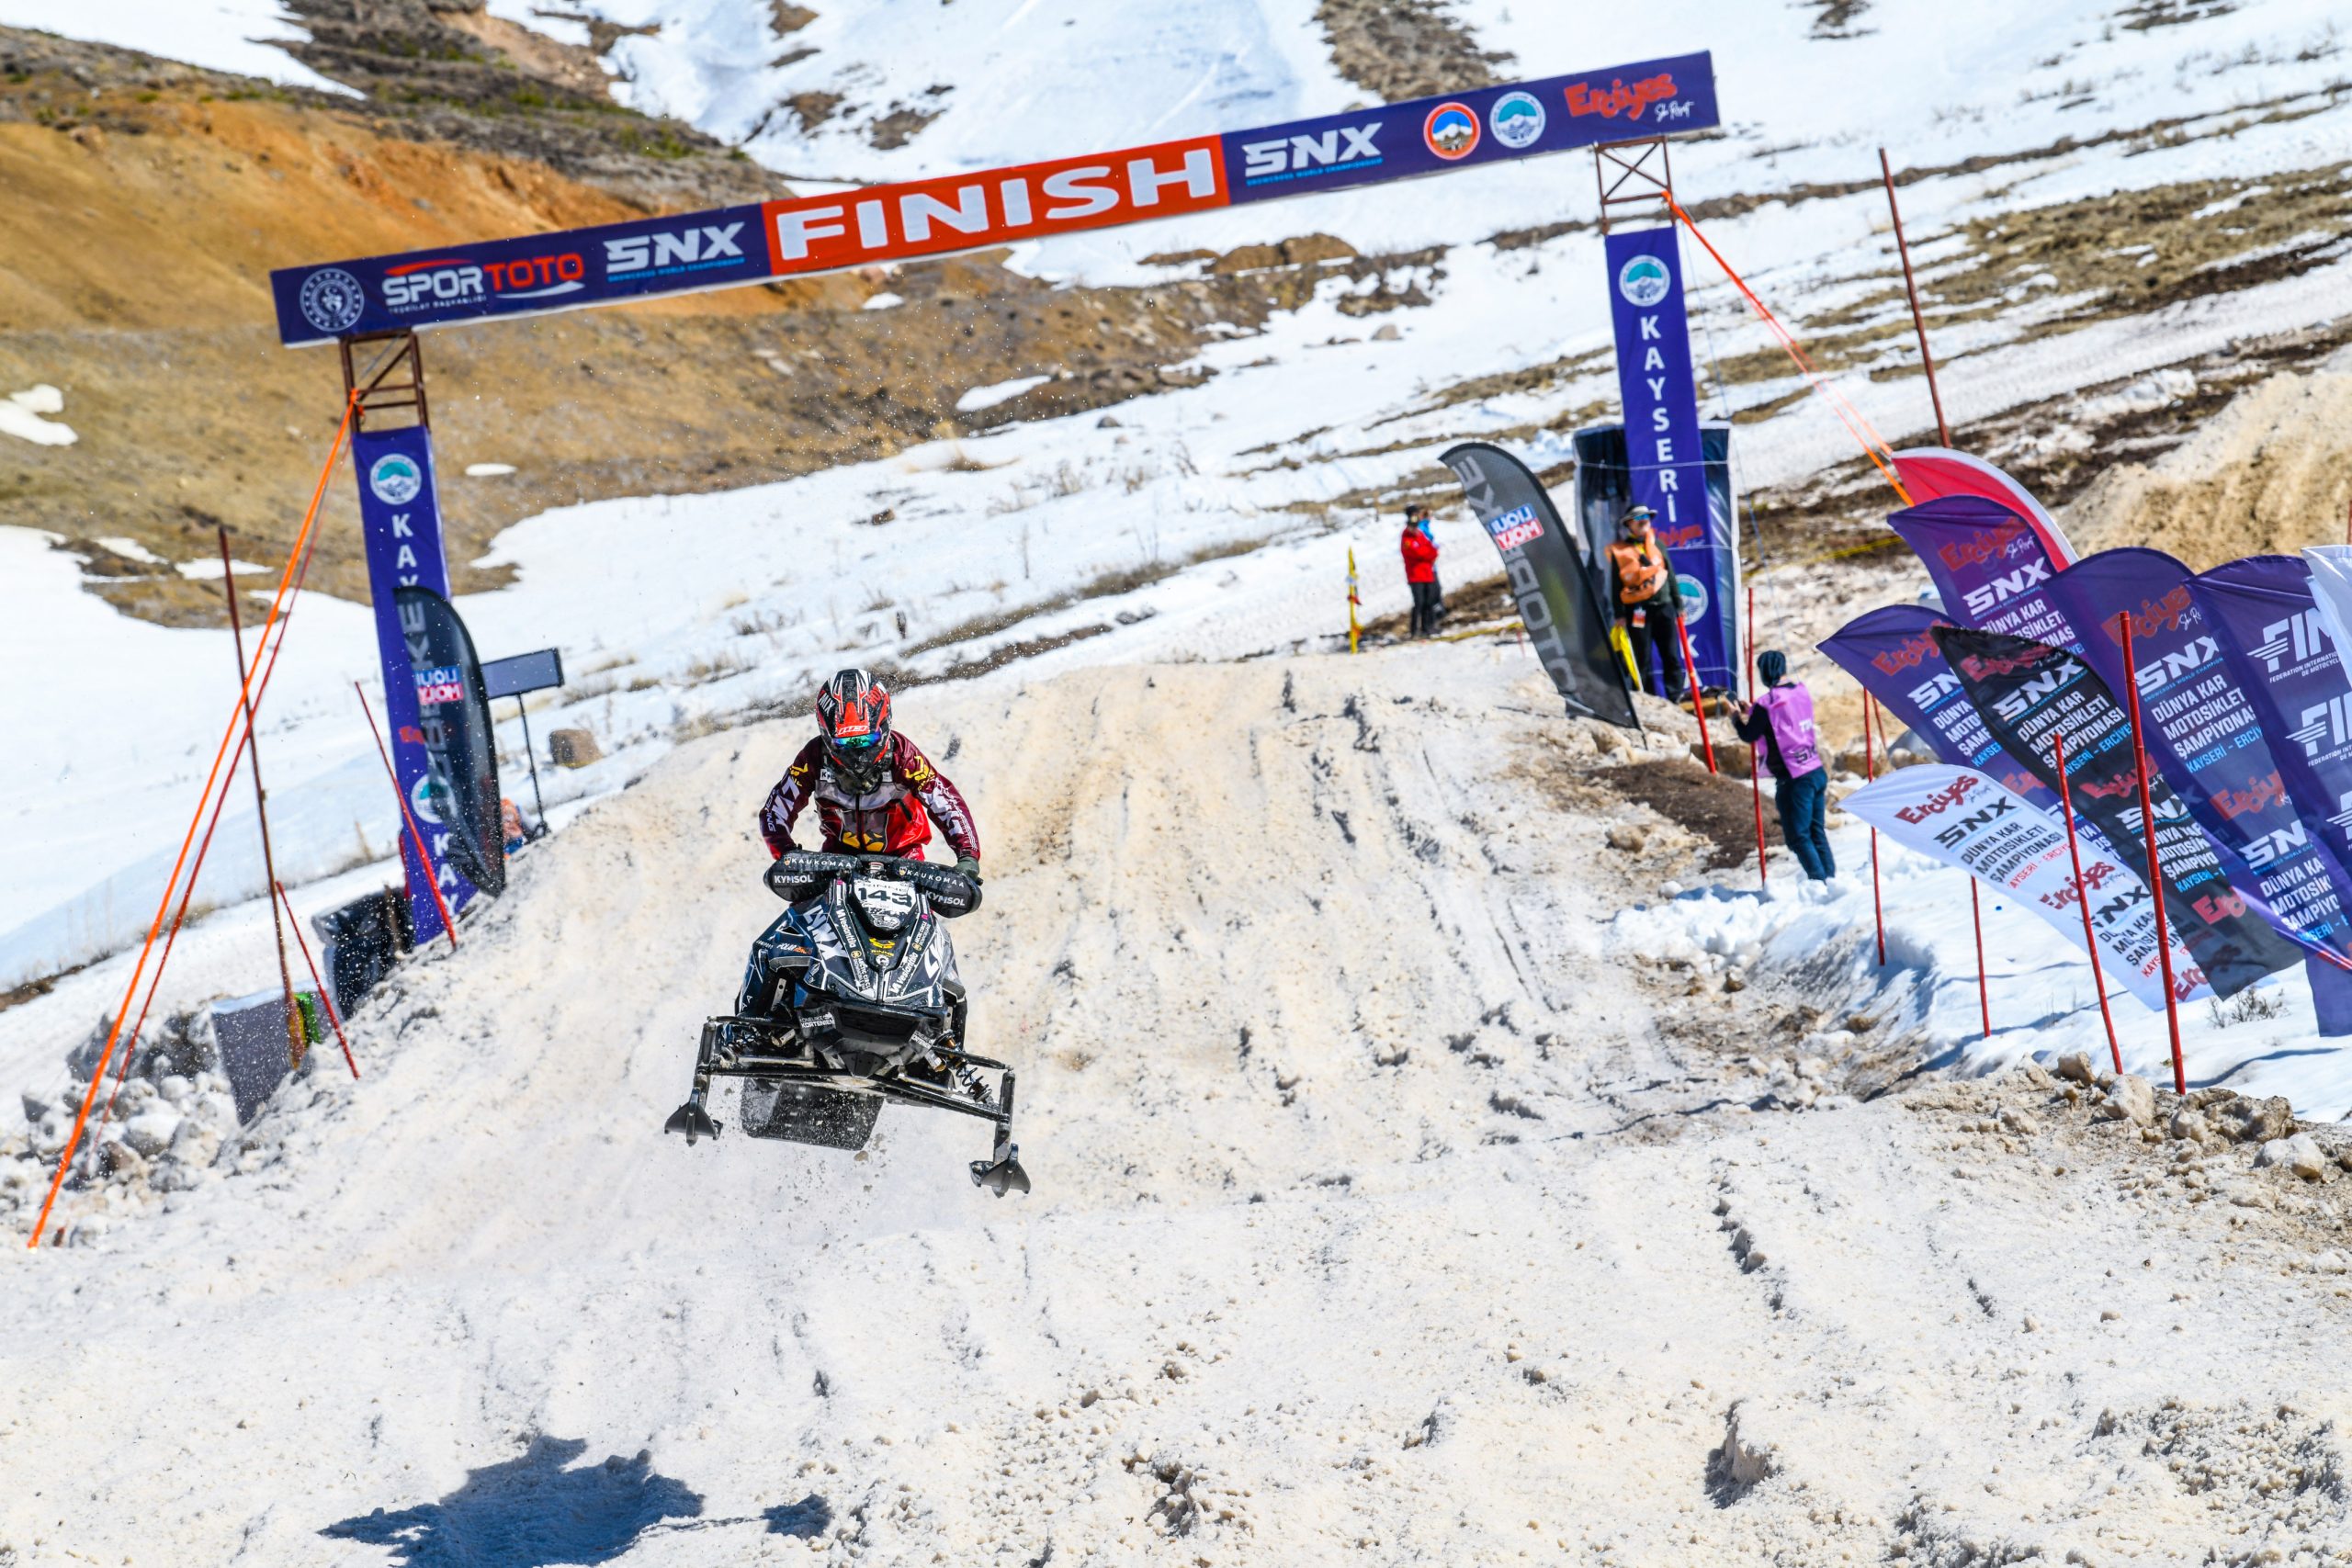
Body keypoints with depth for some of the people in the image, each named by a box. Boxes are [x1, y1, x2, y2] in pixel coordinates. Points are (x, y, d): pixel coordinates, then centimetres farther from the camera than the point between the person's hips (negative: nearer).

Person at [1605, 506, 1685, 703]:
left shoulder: (1657, 544, 13)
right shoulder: (1618, 551, 2)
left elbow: (1670, 575, 16)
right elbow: (1615, 584, 2)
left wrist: (1678, 604, 13)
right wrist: (1619, 614, -3)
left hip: (1664, 606, 3)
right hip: (1638, 610, -3)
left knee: (1672, 656, 1)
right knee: (1642, 659, -1)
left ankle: (1675, 698, 6)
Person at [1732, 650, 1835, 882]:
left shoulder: (1767, 704, -16)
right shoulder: (1802, 693, 7)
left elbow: (1749, 735, -5)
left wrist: (1738, 717, 13)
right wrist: (1751, 712, 23)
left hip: (1794, 779, -7)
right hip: (1817, 772, 7)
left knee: (1798, 837, 0)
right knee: (1817, 832, 15)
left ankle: (1820, 881, -6)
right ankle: (1830, 878, 16)